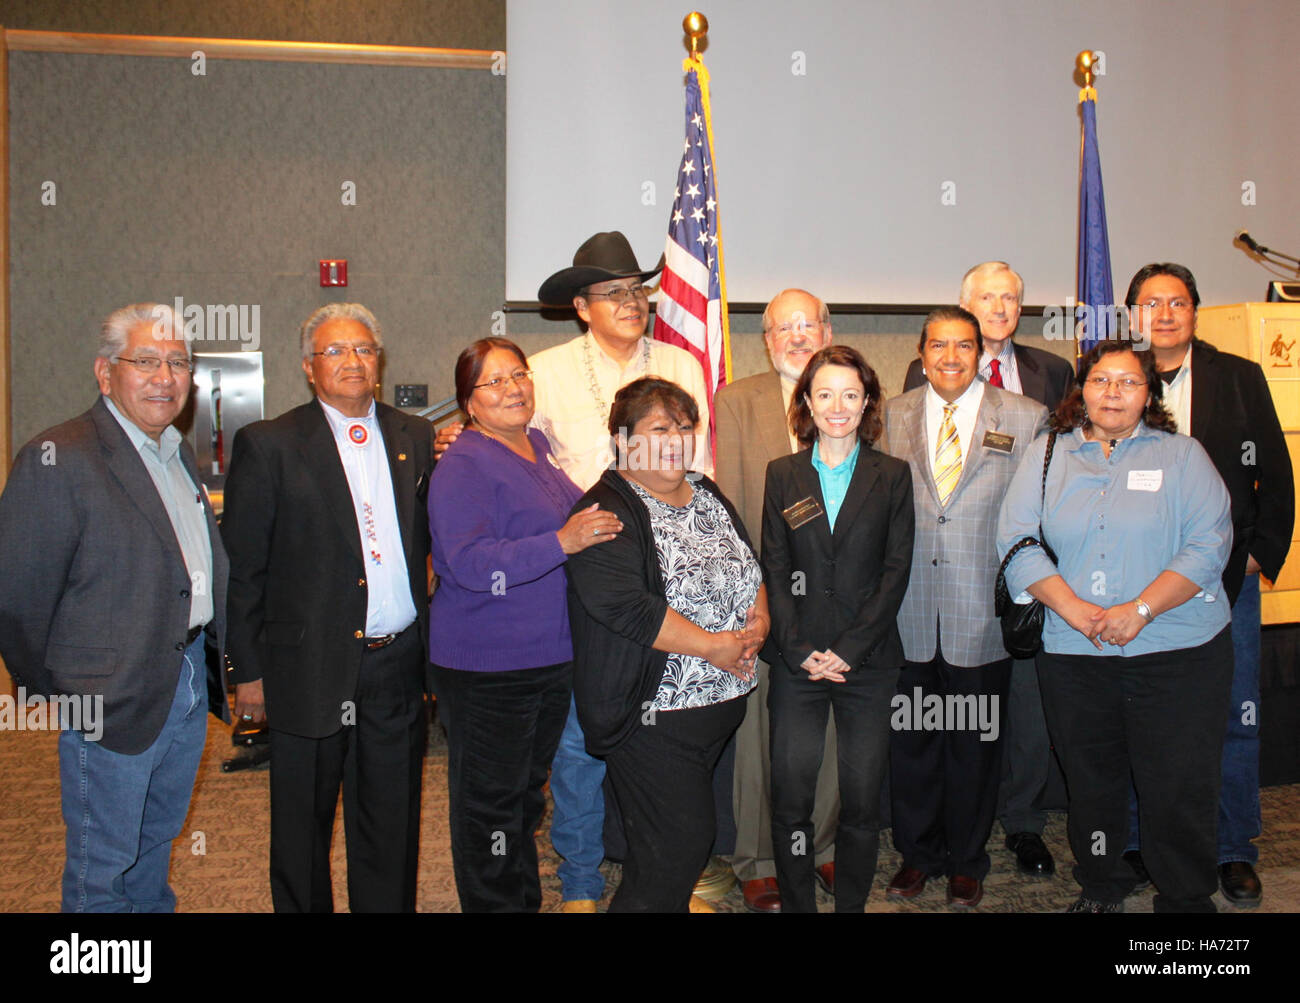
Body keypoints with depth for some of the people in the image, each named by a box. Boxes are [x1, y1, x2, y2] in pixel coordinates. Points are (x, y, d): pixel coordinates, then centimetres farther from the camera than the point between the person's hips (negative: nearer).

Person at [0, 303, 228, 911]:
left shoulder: (179, 454, 11)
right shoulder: (59, 458, -16)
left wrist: (226, 656, 9)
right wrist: (51, 692, -6)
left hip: (189, 687, 8)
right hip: (115, 701, -7)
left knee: (157, 845, 23)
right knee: (101, 868, 8)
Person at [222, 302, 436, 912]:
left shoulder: (416, 438, 7)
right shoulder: (268, 445, -4)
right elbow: (243, 569, -4)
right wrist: (248, 672, -5)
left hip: (399, 663, 3)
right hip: (310, 669, -3)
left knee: (392, 825, 15)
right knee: (302, 824, 13)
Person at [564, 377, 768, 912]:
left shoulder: (709, 497, 12)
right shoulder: (606, 512, -13)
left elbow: (751, 568, 20)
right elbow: (624, 605, -24)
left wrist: (759, 618, -2)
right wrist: (713, 646, -19)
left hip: (722, 704, 8)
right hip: (653, 714, -8)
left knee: (683, 841, 18)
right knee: (680, 846, -5)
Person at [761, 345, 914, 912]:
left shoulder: (892, 476, 6)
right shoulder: (783, 474, 8)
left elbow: (896, 570, 0)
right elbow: (775, 569, 4)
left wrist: (849, 649, -9)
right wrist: (799, 649, -7)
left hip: (869, 660, 0)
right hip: (797, 661, 1)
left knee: (863, 798, 4)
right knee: (790, 796, 1)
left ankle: (852, 903, 21)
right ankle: (795, 904, 17)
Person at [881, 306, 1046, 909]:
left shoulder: (1025, 419, 1)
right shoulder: (893, 417, 6)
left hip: (982, 610, -1)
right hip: (908, 610, 1)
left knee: (975, 743, 10)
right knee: (910, 740, 10)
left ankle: (966, 862, 30)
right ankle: (916, 853, 30)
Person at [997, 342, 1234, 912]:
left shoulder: (1182, 455, 6)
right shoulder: (1046, 458, 9)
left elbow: (1208, 544, -4)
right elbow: (1017, 542, 0)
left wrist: (1139, 610, -15)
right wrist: (1075, 610, -12)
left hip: (1177, 652, -1)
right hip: (1074, 655, 2)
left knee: (1179, 788, 0)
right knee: (1091, 781, 12)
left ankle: (1186, 899, 20)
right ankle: (1101, 887, 31)